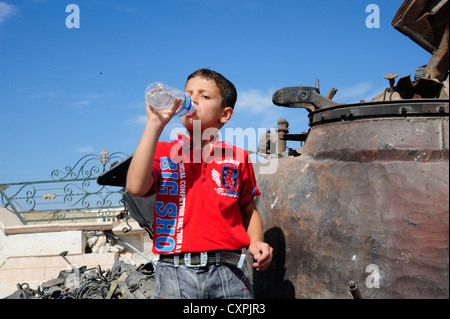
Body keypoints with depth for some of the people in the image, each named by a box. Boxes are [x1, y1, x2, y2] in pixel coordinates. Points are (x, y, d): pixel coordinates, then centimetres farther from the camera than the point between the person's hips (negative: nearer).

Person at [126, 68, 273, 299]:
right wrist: (155, 124, -13)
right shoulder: (162, 151, 7)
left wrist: (256, 242, -2)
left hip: (228, 271, 1)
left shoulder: (237, 158, 9)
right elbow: (136, 187, -14)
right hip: (175, 272, -1)